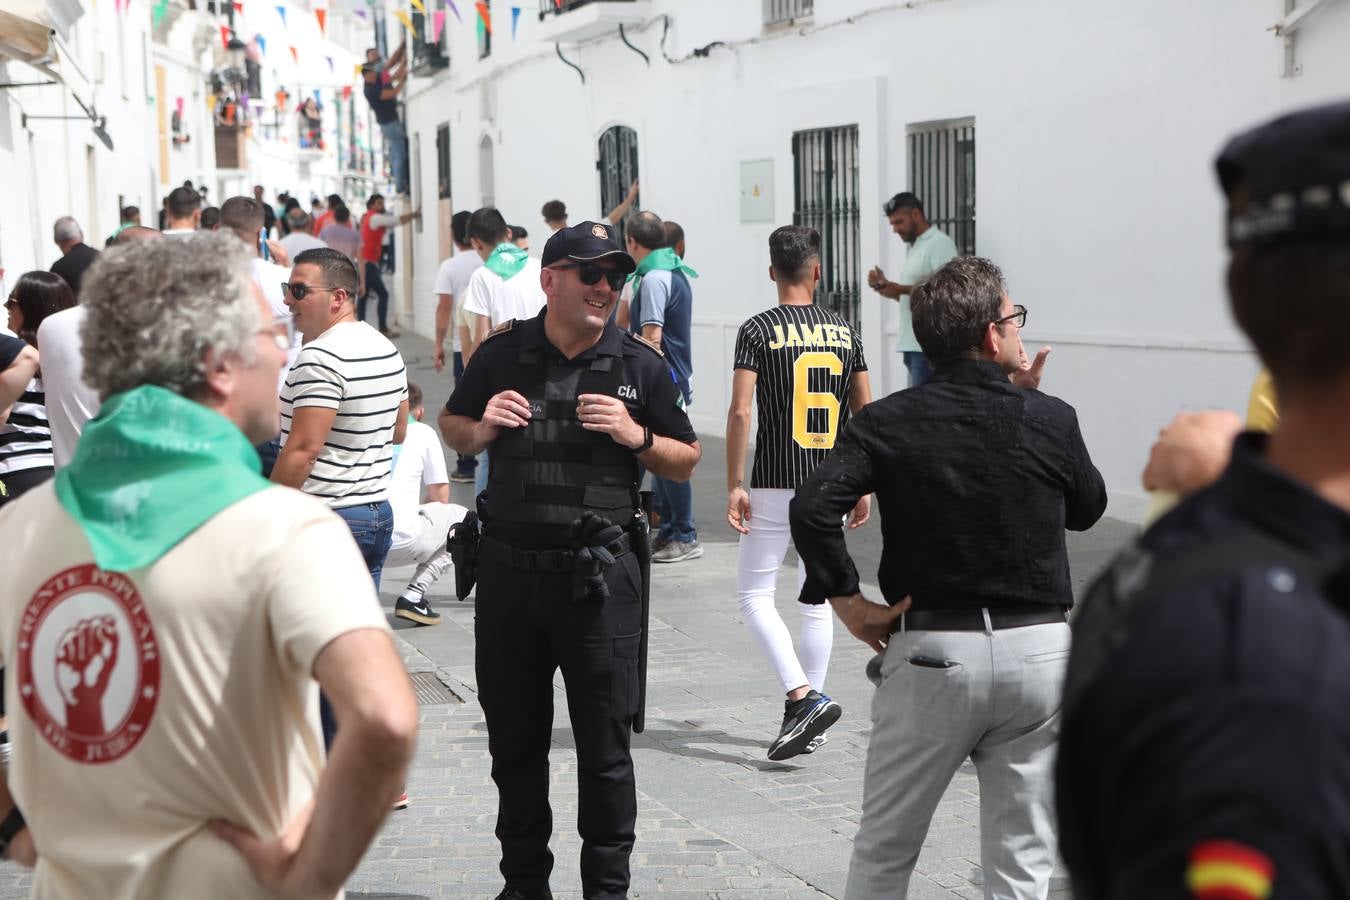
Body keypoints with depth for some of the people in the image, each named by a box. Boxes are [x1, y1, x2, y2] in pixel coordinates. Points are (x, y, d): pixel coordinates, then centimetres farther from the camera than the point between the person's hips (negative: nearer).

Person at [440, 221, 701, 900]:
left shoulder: (639, 366, 2)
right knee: (514, 740, 12)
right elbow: (450, 425, 17)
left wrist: (636, 436, -11)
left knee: (604, 745, 3)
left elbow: (686, 461, 8)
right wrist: (481, 431, -5)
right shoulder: (502, 355, 3)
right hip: (508, 570, 2)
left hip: (598, 576, -2)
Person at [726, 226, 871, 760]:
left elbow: (741, 411, -14)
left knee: (753, 594, 4)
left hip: (775, 485, -4)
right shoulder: (844, 332, 6)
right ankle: (807, 716, 17)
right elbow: (866, 414, 8)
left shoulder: (758, 330, -6)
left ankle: (804, 697, -11)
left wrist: (734, 486, -9)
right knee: (816, 599, 12)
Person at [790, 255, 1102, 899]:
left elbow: (811, 508, -18)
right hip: (1036, 652, 0)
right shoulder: (1051, 420, -4)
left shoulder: (887, 423, -4)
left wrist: (848, 602, -7)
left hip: (930, 652, 0)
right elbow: (1087, 509, 14)